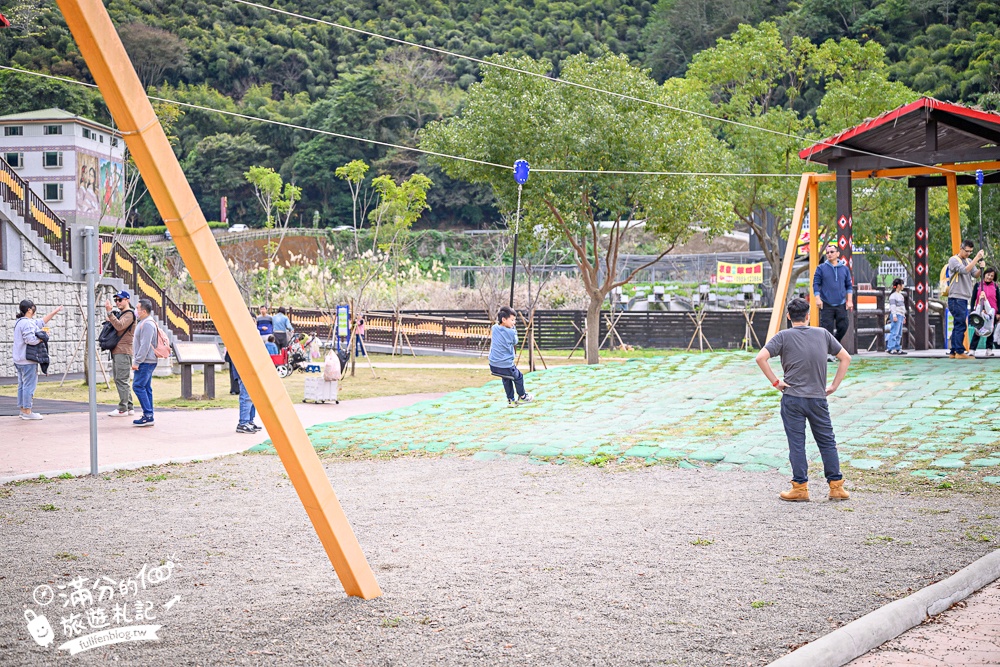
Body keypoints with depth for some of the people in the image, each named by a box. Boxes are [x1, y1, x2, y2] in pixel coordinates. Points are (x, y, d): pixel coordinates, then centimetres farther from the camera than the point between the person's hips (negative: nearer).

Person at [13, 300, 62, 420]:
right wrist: (42, 338, -9)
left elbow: (41, 322, 26)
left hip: (20, 360, 11)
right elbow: (30, 340, -27)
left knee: (22, 385, 14)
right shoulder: (27, 323, -16)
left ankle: (22, 410, 19)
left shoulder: (20, 322, 17)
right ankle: (27, 412, -6)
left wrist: (54, 312, 29)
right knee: (29, 385, -7)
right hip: (28, 361, -11)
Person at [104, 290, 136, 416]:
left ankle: (123, 409, -12)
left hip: (123, 352, -10)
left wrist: (110, 312, -25)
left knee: (121, 380, -12)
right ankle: (129, 407, 15)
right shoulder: (119, 313, 23)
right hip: (116, 351, 10)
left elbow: (119, 326, -23)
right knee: (119, 380, 11)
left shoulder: (129, 314, -8)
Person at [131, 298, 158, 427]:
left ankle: (148, 415, -13)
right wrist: (137, 361, 23)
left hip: (145, 362, -11)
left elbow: (145, 346, -22)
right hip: (147, 362, 11)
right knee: (146, 388, 9)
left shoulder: (147, 324, -16)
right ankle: (148, 416, 10)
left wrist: (137, 362, -21)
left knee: (138, 386, -12)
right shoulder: (144, 323, 18)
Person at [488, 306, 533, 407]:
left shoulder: (494, 328, 1)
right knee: (518, 377, 19)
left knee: (506, 380, 25)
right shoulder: (511, 332, -13)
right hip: (506, 365, -6)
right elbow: (515, 342, 6)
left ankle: (510, 400, 26)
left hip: (493, 365, 6)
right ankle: (522, 396, 34)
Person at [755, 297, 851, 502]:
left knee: (796, 444, 3)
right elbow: (845, 358, 11)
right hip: (818, 399, 2)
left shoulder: (784, 336, -4)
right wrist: (834, 386, 12)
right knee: (827, 442, 11)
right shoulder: (823, 334, 6)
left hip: (792, 398, -2)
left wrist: (775, 382, -7)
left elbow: (761, 358, -16)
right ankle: (836, 486, 13)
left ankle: (800, 487, 5)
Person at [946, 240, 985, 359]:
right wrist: (977, 258, -20)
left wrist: (981, 268, -14)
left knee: (958, 325, 9)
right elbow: (965, 270, -20)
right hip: (956, 298, -8)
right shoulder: (953, 260, -6)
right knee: (961, 325, -11)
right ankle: (960, 352, -9)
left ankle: (953, 352, 13)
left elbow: (975, 275, 6)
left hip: (964, 298, 8)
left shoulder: (969, 261, 16)